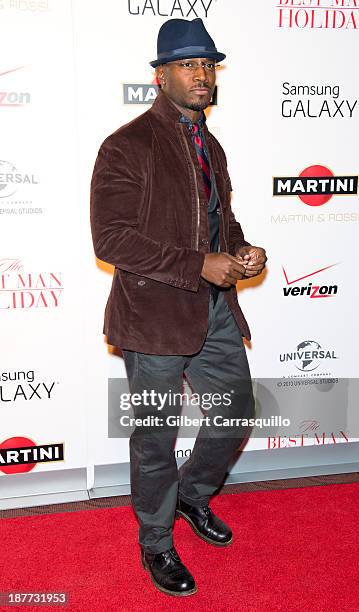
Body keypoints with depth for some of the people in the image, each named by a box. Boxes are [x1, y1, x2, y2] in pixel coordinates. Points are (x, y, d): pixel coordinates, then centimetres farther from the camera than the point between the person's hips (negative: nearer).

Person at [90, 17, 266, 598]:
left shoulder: (210, 147, 14)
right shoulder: (126, 147, -12)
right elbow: (111, 238, -20)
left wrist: (241, 251, 1)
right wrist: (199, 266, -22)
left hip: (217, 311, 8)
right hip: (157, 316, -7)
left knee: (236, 412, 17)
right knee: (156, 438, 9)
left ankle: (193, 495, 45)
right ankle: (156, 544, 33)